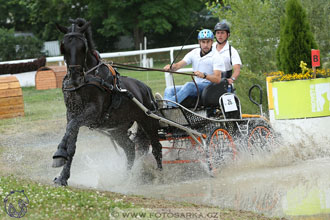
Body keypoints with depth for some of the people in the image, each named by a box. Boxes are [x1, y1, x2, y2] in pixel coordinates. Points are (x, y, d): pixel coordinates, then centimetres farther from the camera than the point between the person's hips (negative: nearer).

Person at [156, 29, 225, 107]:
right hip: (197, 85, 7)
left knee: (189, 85, -35)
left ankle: (169, 103, -54)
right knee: (169, 90, -12)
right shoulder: (194, 53, 13)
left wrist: (204, 75, -36)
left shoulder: (216, 57, -5)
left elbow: (217, 79, -17)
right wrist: (171, 67, -22)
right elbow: (179, 65, 2)